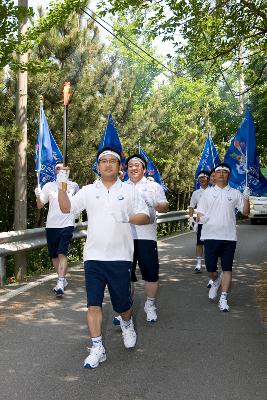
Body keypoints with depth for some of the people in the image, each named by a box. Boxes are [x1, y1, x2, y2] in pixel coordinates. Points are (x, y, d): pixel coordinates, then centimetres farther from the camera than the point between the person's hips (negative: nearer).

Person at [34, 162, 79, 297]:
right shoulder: (49, 186, 7)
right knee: (54, 255, 10)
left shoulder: (74, 186, 6)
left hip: (67, 225, -3)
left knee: (62, 254, -15)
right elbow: (40, 206, 4)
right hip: (51, 226, 3)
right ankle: (63, 280, 26)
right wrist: (38, 196, -12)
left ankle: (60, 283, -19)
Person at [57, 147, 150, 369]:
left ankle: (127, 323, 41)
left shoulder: (129, 191, 5)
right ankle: (97, 348, 10)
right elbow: (66, 208, 1)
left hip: (120, 257, -1)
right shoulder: (88, 191, 8)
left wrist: (127, 217, -17)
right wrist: (62, 184, -12)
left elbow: (145, 217, 3)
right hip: (93, 256, 1)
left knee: (123, 303, 8)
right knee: (93, 304, 0)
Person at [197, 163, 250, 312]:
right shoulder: (207, 192, 8)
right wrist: (201, 217, -15)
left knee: (227, 268, -1)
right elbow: (200, 212, 8)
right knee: (210, 267, 4)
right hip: (210, 235, 1)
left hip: (229, 236, 0)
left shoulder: (235, 193, 7)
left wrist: (246, 198, -11)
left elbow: (245, 212, 5)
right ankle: (216, 281, 38)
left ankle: (224, 298, 5)